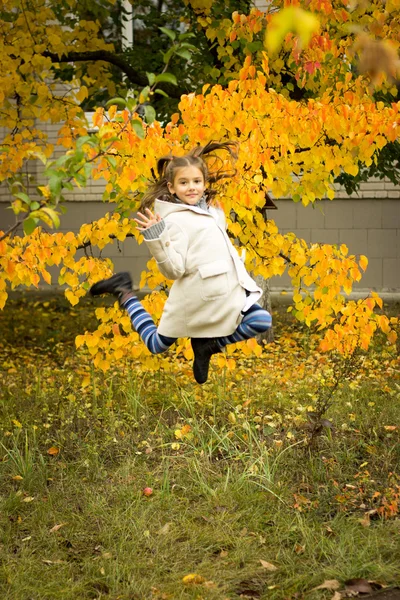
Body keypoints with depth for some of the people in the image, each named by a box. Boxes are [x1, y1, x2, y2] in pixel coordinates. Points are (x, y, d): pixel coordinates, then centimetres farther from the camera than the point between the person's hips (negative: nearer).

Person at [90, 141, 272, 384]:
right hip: (197, 297, -7)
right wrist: (157, 239, -33)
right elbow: (174, 270, -23)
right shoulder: (176, 220, -16)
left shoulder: (210, 209, 10)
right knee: (156, 345, 8)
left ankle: (208, 344, 7)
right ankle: (124, 292, 24)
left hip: (226, 292, 7)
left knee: (261, 321, -4)